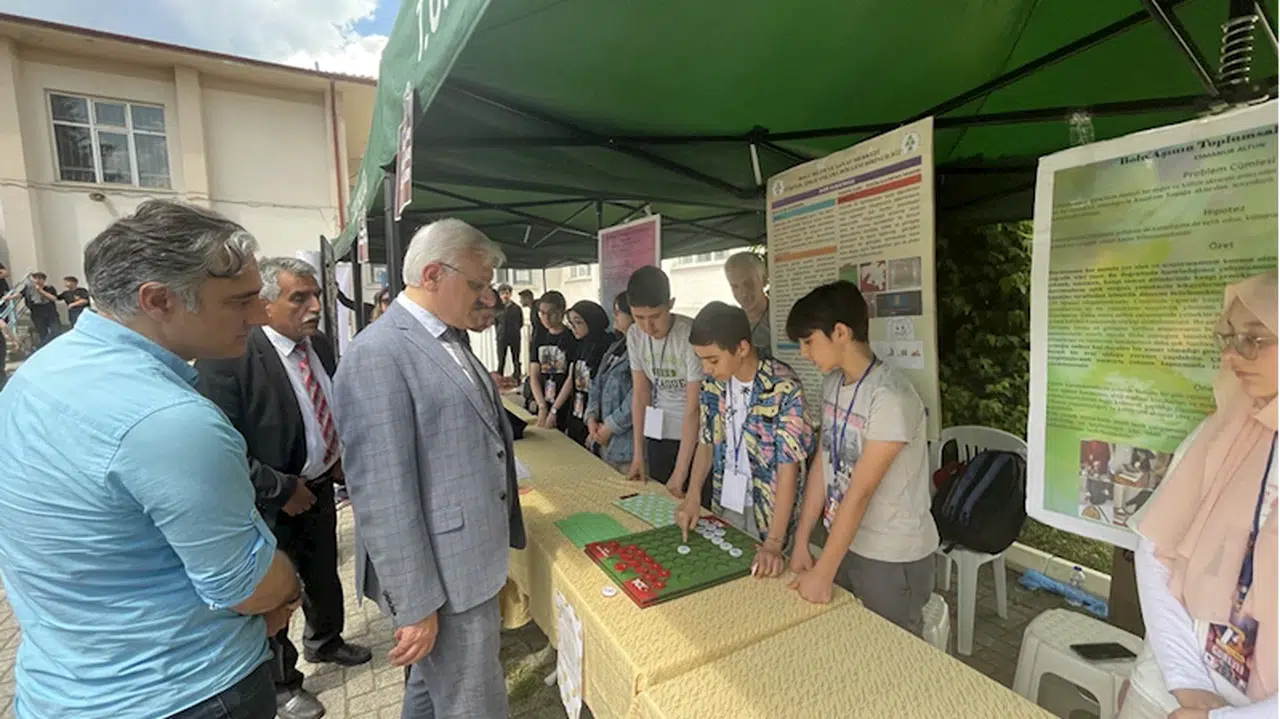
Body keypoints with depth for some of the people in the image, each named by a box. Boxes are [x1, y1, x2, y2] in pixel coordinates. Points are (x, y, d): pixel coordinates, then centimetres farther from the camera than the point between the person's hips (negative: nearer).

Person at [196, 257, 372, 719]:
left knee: (325, 577, 25)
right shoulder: (228, 357, -24)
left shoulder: (321, 345, -2)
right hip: (269, 504, -6)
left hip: (320, 489, 6)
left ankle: (324, 642, 54)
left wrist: (341, 457, 2)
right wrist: (281, 490, -21)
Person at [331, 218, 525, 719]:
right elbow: (383, 496, -23)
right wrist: (414, 605, -19)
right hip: (442, 572, -8)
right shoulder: (378, 354, -21)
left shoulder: (448, 341, 7)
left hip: (471, 557, 9)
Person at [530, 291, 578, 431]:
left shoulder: (572, 339, -7)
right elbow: (534, 377, 5)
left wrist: (554, 410, -13)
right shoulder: (540, 340, 10)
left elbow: (571, 378, -12)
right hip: (543, 405, 5)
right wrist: (542, 407, -8)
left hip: (565, 408, -5)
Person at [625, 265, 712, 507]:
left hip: (696, 434, -4)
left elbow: (694, 408, -21)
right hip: (658, 434, 5)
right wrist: (638, 455, 0)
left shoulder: (692, 335, -23)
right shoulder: (635, 335, -5)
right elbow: (640, 393, 1)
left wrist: (680, 474, -21)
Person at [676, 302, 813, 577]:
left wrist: (773, 542, -24)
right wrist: (692, 498, -6)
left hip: (769, 510, -5)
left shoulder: (783, 388, -24)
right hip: (725, 505, 5)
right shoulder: (714, 383, -6)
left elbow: (789, 467, -22)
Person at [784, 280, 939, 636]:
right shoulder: (832, 383, -1)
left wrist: (823, 573, -19)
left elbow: (860, 492, -24)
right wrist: (801, 543, 2)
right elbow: (823, 464, 1)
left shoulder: (890, 397, -25)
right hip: (846, 543, 7)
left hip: (893, 559, -6)